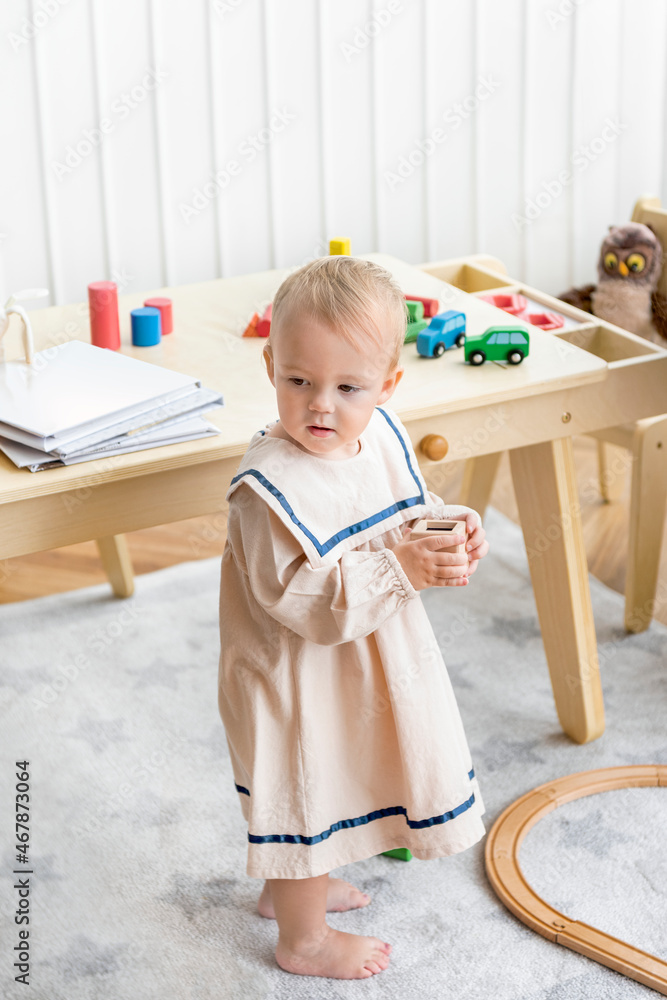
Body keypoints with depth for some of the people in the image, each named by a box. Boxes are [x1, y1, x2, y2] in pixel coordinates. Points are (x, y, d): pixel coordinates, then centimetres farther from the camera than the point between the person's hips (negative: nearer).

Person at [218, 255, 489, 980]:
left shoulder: (382, 435, -8)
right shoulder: (270, 483, -31)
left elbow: (408, 513, 9)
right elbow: (300, 598, -33)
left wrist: (449, 531, -13)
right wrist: (398, 568, -38)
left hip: (364, 664, 8)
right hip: (299, 679, -8)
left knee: (335, 780, 28)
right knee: (304, 796, 11)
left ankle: (289, 884, 54)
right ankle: (302, 939, 35)